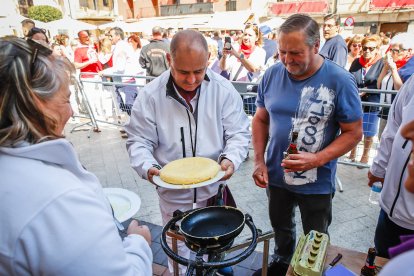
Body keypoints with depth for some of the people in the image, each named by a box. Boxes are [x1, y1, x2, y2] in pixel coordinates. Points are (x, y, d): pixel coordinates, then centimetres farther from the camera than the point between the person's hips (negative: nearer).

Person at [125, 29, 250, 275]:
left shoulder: (224, 89, -13)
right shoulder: (150, 95, -15)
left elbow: (239, 132, -8)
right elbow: (139, 141, -9)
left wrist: (231, 159, -28)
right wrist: (148, 167, -28)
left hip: (214, 188, 1)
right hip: (172, 192, -1)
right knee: (177, 247, 23)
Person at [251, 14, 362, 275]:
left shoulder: (340, 80, -17)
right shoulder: (272, 75, -7)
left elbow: (353, 132, -12)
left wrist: (317, 160, -26)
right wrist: (259, 161, -8)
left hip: (317, 181, -3)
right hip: (276, 175, 4)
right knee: (281, 227, 27)